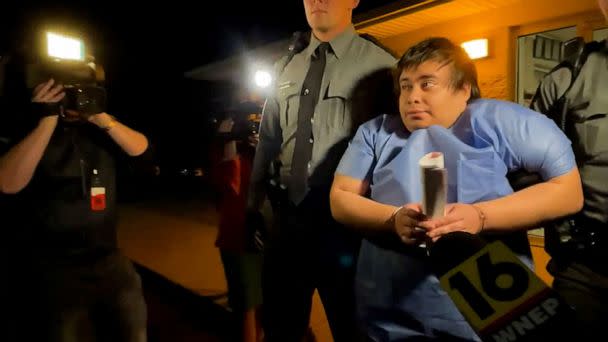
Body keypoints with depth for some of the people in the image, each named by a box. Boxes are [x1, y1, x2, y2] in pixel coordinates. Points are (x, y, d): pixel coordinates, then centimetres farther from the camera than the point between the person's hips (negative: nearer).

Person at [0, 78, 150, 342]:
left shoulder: (101, 128, 6)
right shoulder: (23, 129, -5)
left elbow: (142, 151, -5)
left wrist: (103, 119, -18)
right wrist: (48, 120, -23)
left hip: (107, 259, 4)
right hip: (47, 267, -4)